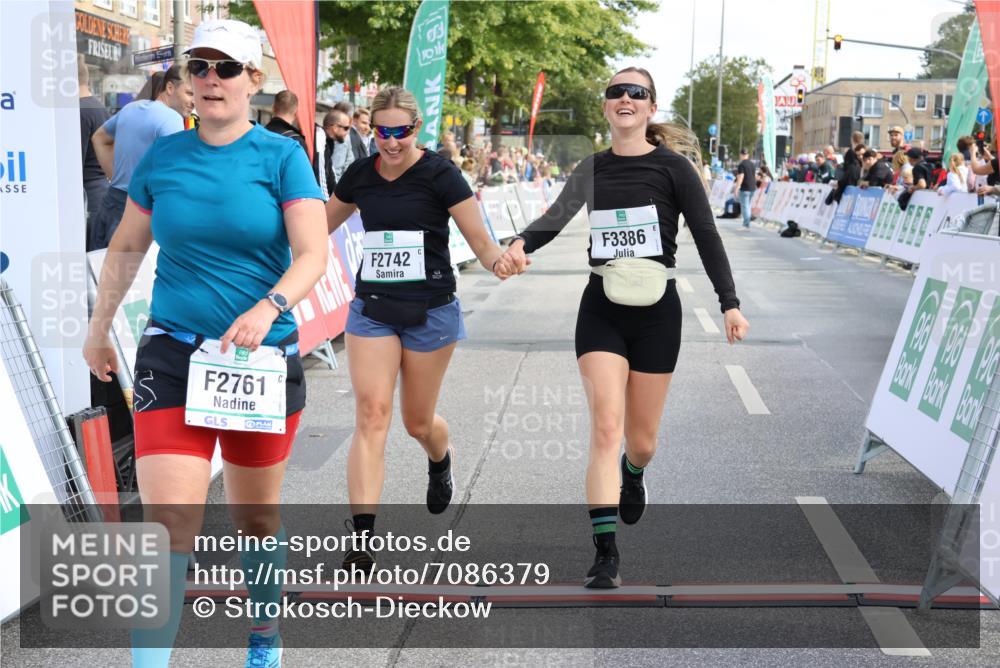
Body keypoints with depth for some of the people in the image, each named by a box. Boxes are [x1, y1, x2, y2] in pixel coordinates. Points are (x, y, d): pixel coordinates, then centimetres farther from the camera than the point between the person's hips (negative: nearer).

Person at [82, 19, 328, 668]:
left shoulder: (282, 156, -4)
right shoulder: (163, 156, 4)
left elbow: (313, 255, -14)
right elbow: (127, 247, 17)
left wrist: (268, 308, -31)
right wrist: (100, 326, 22)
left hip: (264, 358, -1)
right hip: (172, 357, 1)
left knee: (256, 518, 15)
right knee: (170, 528, -10)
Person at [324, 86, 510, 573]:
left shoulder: (439, 174, -9)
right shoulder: (360, 174, 3)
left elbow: (480, 239, -10)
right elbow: (319, 225, 20)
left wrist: (499, 262, -31)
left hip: (430, 312, -2)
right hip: (371, 309, 3)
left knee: (417, 422, 10)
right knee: (371, 414, -11)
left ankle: (440, 461, 49)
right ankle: (362, 537, -11)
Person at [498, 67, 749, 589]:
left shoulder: (673, 167, -4)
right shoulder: (593, 170, 6)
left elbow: (707, 237, -2)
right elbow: (554, 219, 15)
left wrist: (730, 304, -5)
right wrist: (520, 244, -6)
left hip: (655, 314, -2)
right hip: (601, 311, 2)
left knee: (641, 440, 8)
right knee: (606, 427, -12)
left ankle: (633, 475, 47)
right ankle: (606, 555, -10)